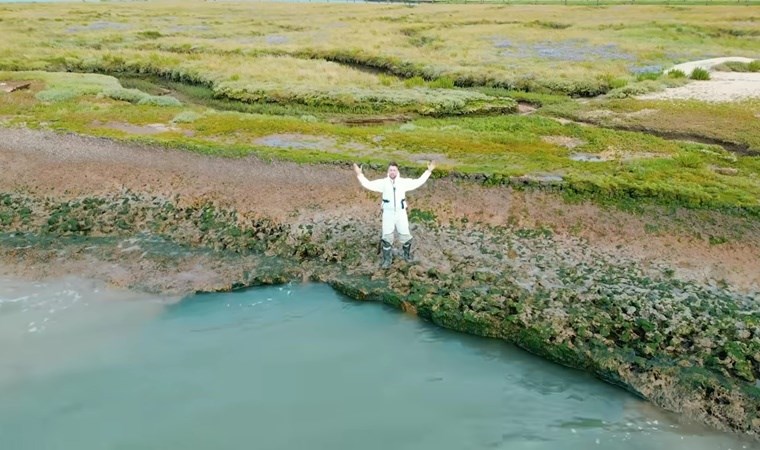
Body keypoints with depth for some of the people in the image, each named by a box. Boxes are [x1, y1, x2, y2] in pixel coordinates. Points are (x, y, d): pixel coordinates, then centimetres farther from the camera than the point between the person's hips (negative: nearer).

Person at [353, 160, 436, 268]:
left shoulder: (404, 182, -2)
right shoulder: (383, 182, -4)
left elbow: (419, 182, 2)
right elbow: (368, 184, -5)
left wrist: (428, 171, -1)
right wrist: (359, 174, -13)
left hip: (401, 213, 1)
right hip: (388, 213, -1)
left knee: (405, 235, 8)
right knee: (387, 237, 2)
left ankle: (407, 255, 32)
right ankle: (387, 259, 15)